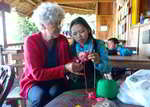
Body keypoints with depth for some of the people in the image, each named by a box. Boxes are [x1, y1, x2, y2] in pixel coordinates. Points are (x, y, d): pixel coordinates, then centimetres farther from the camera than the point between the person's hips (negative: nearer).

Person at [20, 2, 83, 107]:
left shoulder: (63, 40, -3)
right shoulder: (31, 41, -15)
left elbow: (67, 62, 4)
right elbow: (37, 73, -20)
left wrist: (74, 65, -21)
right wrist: (65, 68, -27)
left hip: (56, 80, 3)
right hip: (34, 82, -2)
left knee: (56, 93, -29)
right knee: (40, 96, -32)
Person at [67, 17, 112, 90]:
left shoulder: (99, 44, -2)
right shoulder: (71, 47, 3)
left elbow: (108, 69, -7)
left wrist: (98, 62, -26)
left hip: (94, 85, -2)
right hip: (75, 86, 2)